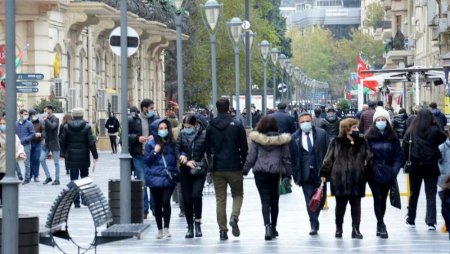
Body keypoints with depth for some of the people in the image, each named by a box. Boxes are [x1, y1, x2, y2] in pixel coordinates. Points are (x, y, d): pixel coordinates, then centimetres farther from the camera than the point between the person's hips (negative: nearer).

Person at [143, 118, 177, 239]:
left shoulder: (172, 143, 6)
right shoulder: (151, 144, 2)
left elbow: (176, 158, 17)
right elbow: (146, 160, 0)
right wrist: (154, 152, -12)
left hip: (169, 178, -1)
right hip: (155, 178, 1)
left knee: (166, 201, -14)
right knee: (157, 204, 7)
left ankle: (166, 229, -8)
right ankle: (160, 230, 17)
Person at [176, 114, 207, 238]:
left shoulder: (204, 134, -7)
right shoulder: (182, 134, 3)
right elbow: (177, 149, 2)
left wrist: (199, 163, -13)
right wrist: (186, 161, -14)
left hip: (199, 171, -3)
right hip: (185, 171, 3)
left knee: (196, 195, -18)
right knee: (187, 199, 3)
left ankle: (198, 224, -4)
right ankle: (190, 227, 12)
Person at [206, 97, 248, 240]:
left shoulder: (210, 127, 2)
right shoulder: (237, 126, -6)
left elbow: (207, 148, 8)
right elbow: (244, 148, -4)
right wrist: (243, 165, 7)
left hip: (217, 168, 2)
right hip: (234, 168, -2)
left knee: (220, 199, 7)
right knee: (238, 194, 14)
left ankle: (222, 230, 4)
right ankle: (234, 217, -12)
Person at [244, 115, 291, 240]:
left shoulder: (256, 139, -4)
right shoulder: (281, 140, 0)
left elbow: (251, 156, -1)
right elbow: (286, 157, 4)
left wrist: (245, 170, 9)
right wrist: (288, 174, 11)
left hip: (260, 173, -1)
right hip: (276, 173, 1)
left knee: (265, 201, -3)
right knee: (274, 201, 15)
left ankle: (267, 226, -22)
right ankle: (273, 228, 24)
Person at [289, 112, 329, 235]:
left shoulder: (322, 134, 1)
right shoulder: (295, 138, 3)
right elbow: (292, 157, 5)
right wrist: (296, 174, 0)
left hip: (319, 172, 1)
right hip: (305, 173, -1)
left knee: (321, 198, 7)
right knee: (310, 199, -5)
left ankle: (315, 218, 30)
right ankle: (313, 225, 0)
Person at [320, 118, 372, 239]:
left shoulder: (362, 142, 5)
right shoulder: (336, 143, -2)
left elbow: (369, 158, 7)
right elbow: (328, 159, 0)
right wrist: (324, 173, -3)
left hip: (357, 180, 2)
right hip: (339, 179, -2)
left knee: (356, 205, 3)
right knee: (340, 204, 10)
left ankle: (356, 229, 9)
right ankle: (338, 228, 24)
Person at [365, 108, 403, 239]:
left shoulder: (393, 138, 1)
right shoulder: (369, 137, -3)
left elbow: (399, 155, 2)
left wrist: (395, 169, -8)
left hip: (388, 173, 2)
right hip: (374, 173, -2)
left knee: (383, 199, 10)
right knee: (378, 198, -8)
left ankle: (379, 224, 24)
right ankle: (381, 225, -7)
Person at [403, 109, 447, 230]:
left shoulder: (411, 131, -5)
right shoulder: (435, 130, -10)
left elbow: (405, 148, -3)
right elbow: (443, 141, -5)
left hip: (415, 166, 2)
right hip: (431, 166, -2)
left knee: (414, 193, 15)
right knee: (431, 194, 2)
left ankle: (411, 220, 24)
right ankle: (431, 222, -7)